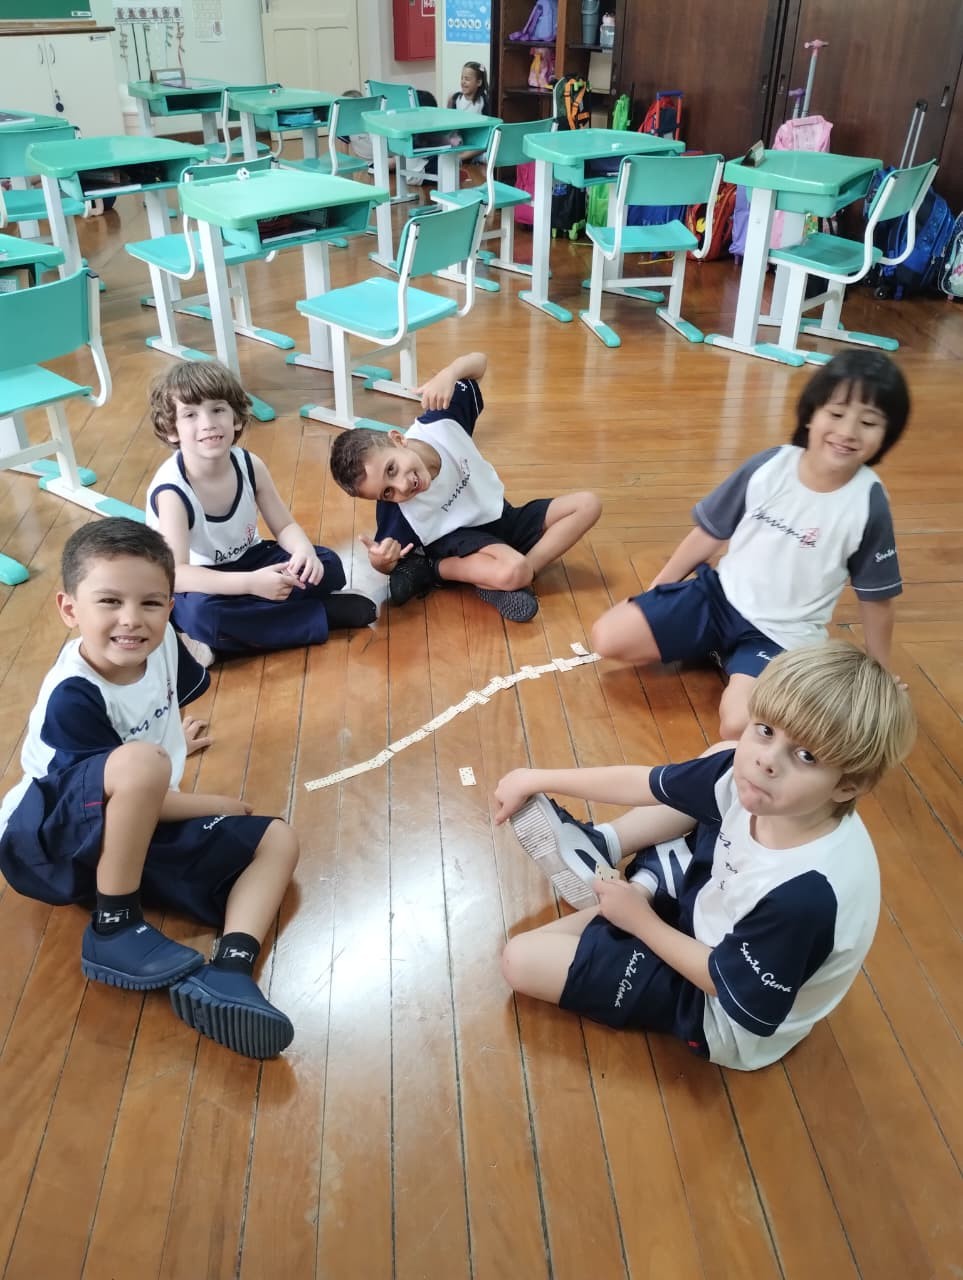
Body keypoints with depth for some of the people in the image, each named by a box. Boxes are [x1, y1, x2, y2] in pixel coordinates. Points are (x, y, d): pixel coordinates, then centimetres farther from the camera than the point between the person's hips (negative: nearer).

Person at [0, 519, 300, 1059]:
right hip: (50, 840, -8)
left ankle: (226, 972, -24)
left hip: (141, 827, 8)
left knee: (278, 839, -3)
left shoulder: (161, 644, -6)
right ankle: (114, 929, -20)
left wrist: (173, 741, 36)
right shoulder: (71, 697, -26)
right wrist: (216, 806, -12)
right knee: (140, 763, -39)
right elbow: (135, 773, -24)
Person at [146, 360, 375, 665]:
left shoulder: (249, 465, -11)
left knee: (327, 566, -11)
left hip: (247, 561, 6)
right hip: (200, 585, -5)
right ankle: (323, 615, -23)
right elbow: (175, 575, -35)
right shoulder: (171, 491, -27)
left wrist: (305, 552, -30)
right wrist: (251, 583, -45)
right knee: (201, 612, -39)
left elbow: (285, 526, -5)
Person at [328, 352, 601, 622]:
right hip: (457, 537, -5)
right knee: (510, 572, -38)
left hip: (499, 517, 6)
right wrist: (380, 561, -40)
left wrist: (447, 375, -37)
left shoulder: (440, 423, -25)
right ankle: (433, 569, -13)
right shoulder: (396, 512, -30)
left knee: (587, 505, -8)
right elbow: (388, 566, -14)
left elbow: (479, 361, -15)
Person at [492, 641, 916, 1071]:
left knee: (522, 959, -10)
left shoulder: (807, 893, -41)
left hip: (723, 1019, -6)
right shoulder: (743, 774, -23)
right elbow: (643, 782, -8)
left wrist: (641, 920, -14)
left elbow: (728, 984, -25)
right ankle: (597, 845, 16)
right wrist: (537, 780, 2)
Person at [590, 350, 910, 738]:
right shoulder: (770, 466, -9)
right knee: (608, 637, -10)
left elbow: (876, 599, -1)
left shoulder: (868, 503, -14)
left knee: (739, 726, -29)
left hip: (783, 636, -3)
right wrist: (654, 593, 7)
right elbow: (709, 534, 4)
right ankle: (712, 649, 8)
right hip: (720, 595, 3)